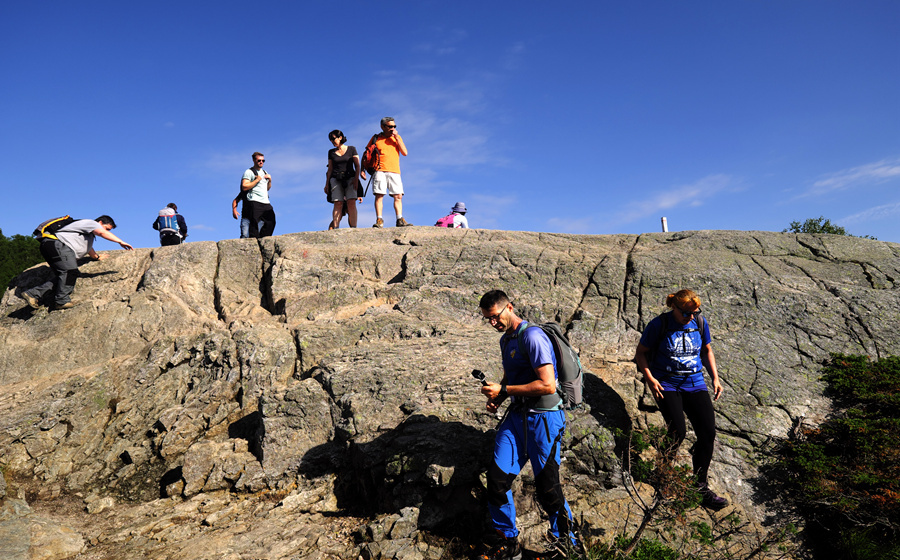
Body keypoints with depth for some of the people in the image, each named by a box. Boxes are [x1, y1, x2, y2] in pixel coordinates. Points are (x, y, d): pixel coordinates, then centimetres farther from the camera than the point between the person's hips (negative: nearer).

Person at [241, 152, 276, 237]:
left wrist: (270, 180, 11)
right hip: (255, 202, -7)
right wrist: (257, 180, -11)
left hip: (266, 202, 7)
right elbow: (244, 187, -11)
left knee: (271, 222, 1)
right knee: (254, 223, -12)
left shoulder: (264, 172, 24)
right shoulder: (249, 172, 1)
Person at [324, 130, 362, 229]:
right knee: (338, 204, -12)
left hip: (350, 178, -2)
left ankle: (353, 228, -22)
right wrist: (327, 183, 7)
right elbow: (330, 169, 17)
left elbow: (357, 166, 4)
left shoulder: (351, 149, 7)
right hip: (336, 179, 2)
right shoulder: (331, 152, 16)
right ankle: (335, 228, -19)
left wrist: (356, 179, -10)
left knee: (351, 203, -16)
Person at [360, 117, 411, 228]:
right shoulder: (376, 138, 12)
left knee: (398, 196, -5)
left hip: (394, 171, 2)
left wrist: (396, 137, 1)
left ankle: (400, 220, -3)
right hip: (379, 171, -2)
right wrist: (362, 170, 4)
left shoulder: (397, 137, 17)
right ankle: (379, 220, -8)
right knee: (379, 195, -9)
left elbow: (405, 152, 5)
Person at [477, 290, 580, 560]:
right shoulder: (505, 340, 13)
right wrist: (496, 397, 8)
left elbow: (547, 385, -23)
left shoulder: (532, 336, -17)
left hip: (543, 418, -8)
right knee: (497, 477, 0)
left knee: (547, 488, 2)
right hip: (517, 415, 8)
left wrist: (503, 390, -17)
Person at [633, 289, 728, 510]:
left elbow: (707, 350, 20)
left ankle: (700, 487, 7)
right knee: (677, 431, -20)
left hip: (695, 384, 4)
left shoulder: (700, 323, 4)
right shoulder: (659, 325, -8)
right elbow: (641, 353, 0)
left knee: (708, 432, -9)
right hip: (666, 384, -4)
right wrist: (650, 378, -12)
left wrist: (715, 378, 10)